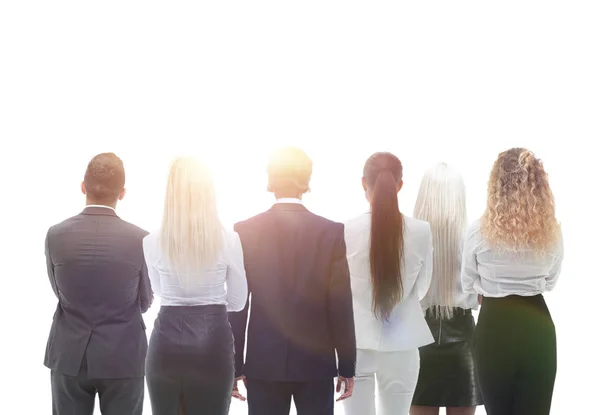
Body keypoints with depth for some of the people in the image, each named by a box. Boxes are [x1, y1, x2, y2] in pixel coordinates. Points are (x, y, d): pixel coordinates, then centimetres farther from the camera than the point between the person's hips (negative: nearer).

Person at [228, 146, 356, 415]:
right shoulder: (332, 232, -4)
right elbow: (341, 307, -4)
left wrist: (234, 365, 5)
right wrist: (346, 367, 4)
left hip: (263, 362, 0)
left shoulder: (245, 231, -3)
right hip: (316, 362, 0)